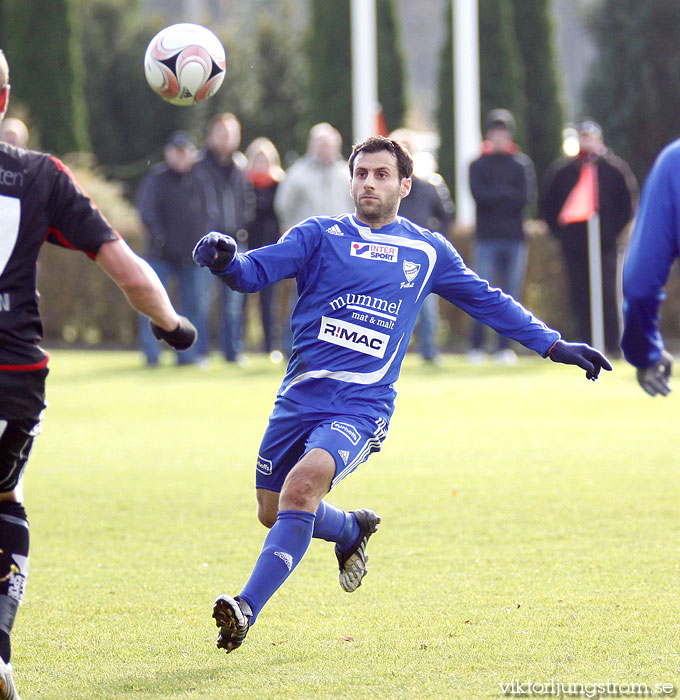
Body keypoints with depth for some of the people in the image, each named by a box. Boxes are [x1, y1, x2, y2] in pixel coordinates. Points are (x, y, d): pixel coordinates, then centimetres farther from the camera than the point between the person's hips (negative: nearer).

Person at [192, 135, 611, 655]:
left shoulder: (428, 252, 11)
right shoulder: (320, 235, 7)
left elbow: (488, 301, 22)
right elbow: (256, 271, -4)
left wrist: (554, 345, 20)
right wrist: (225, 260, -27)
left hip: (363, 407, -2)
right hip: (301, 394, 2)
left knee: (303, 483, -28)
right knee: (273, 512, 9)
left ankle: (247, 610, -27)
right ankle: (352, 530, 42)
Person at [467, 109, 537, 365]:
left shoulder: (522, 164, 9)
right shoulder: (478, 165, 7)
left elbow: (527, 196, -5)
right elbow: (478, 194, -9)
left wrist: (494, 195, -11)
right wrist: (508, 193, -11)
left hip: (515, 238, 2)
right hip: (486, 238, -2)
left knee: (512, 295, 2)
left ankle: (505, 347, 7)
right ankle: (476, 347, -3)